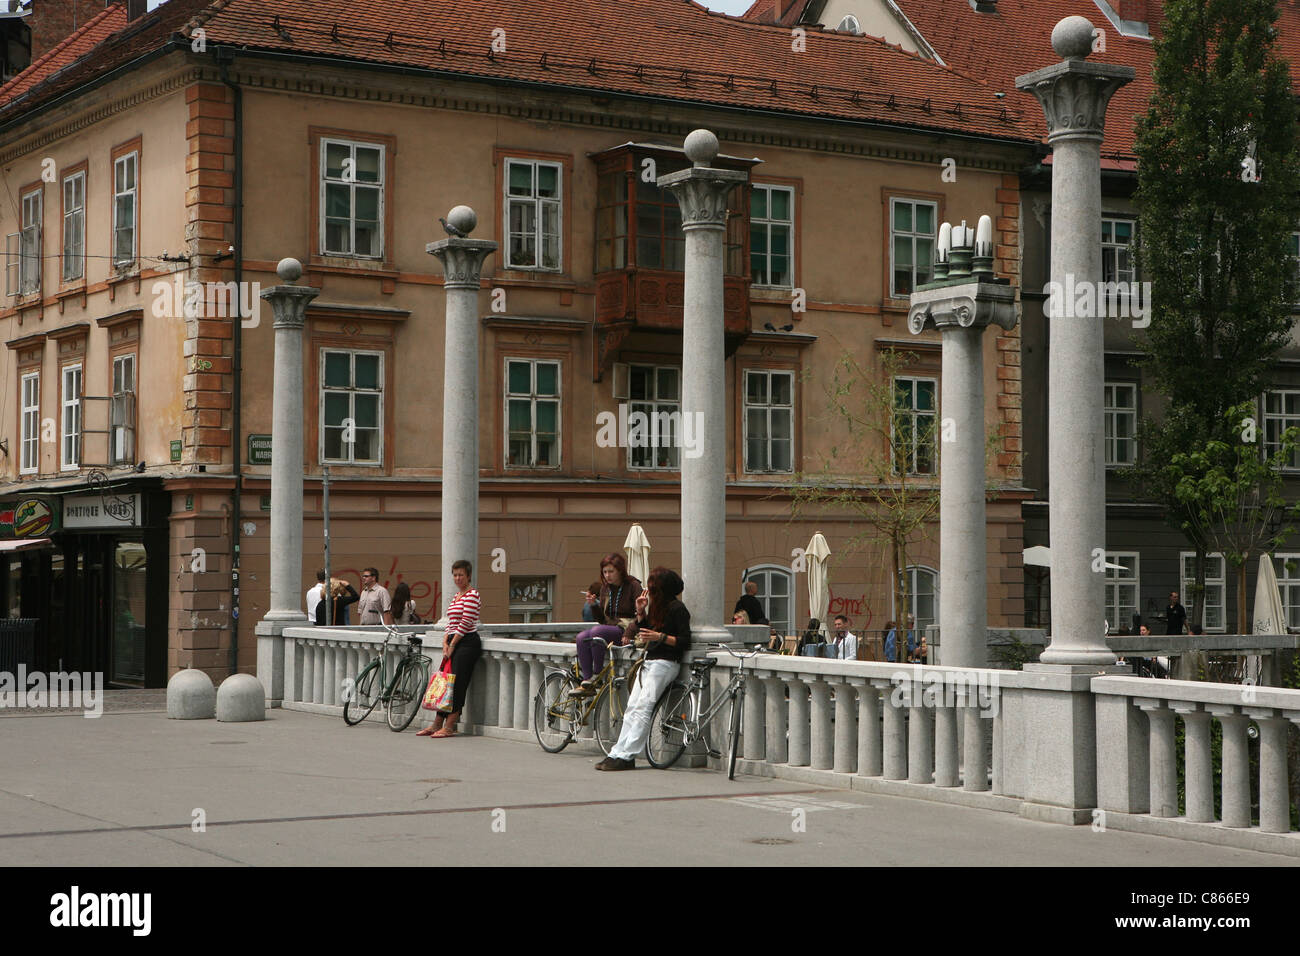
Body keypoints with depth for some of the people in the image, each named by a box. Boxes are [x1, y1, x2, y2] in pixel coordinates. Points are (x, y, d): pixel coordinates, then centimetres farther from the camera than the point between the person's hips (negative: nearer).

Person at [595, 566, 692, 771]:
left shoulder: (676, 608, -9)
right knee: (631, 707, 1)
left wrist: (660, 637, -23)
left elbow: (684, 642, -13)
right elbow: (641, 632, 17)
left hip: (665, 663, -9)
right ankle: (617, 753, -1)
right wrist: (641, 612, 5)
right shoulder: (657, 606, 19)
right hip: (648, 661, 9)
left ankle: (626, 756, -18)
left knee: (642, 707, -16)